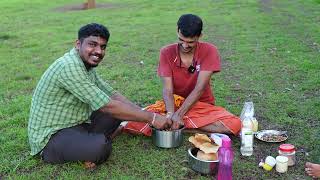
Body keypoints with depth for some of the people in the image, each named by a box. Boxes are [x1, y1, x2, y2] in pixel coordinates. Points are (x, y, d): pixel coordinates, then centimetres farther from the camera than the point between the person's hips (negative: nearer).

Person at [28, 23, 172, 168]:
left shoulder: (87, 66, 6)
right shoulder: (69, 66, -25)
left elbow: (112, 94, 8)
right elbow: (107, 106, -27)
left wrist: (145, 114, -5)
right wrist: (151, 118, -22)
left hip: (75, 124, 9)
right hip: (50, 136, -9)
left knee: (120, 109, 7)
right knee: (100, 146, -34)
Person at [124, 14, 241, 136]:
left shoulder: (209, 51, -12)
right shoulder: (166, 53, -7)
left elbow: (199, 89, -21)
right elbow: (167, 90, -15)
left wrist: (178, 115, -31)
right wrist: (171, 114, -35)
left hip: (201, 105, 1)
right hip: (173, 104, 0)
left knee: (234, 124, -30)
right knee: (133, 123, -23)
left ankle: (182, 127, -18)